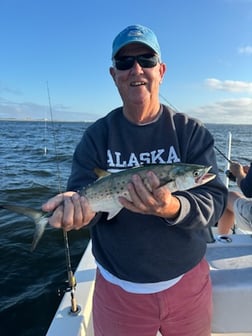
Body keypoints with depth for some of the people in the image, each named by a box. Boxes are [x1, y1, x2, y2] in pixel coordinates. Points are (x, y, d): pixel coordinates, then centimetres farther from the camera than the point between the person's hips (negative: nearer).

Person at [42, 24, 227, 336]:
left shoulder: (192, 132, -8)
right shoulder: (97, 135, -6)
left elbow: (214, 200, -16)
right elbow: (83, 193, -10)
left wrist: (173, 208, -37)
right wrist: (78, 206, -34)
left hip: (188, 281, 1)